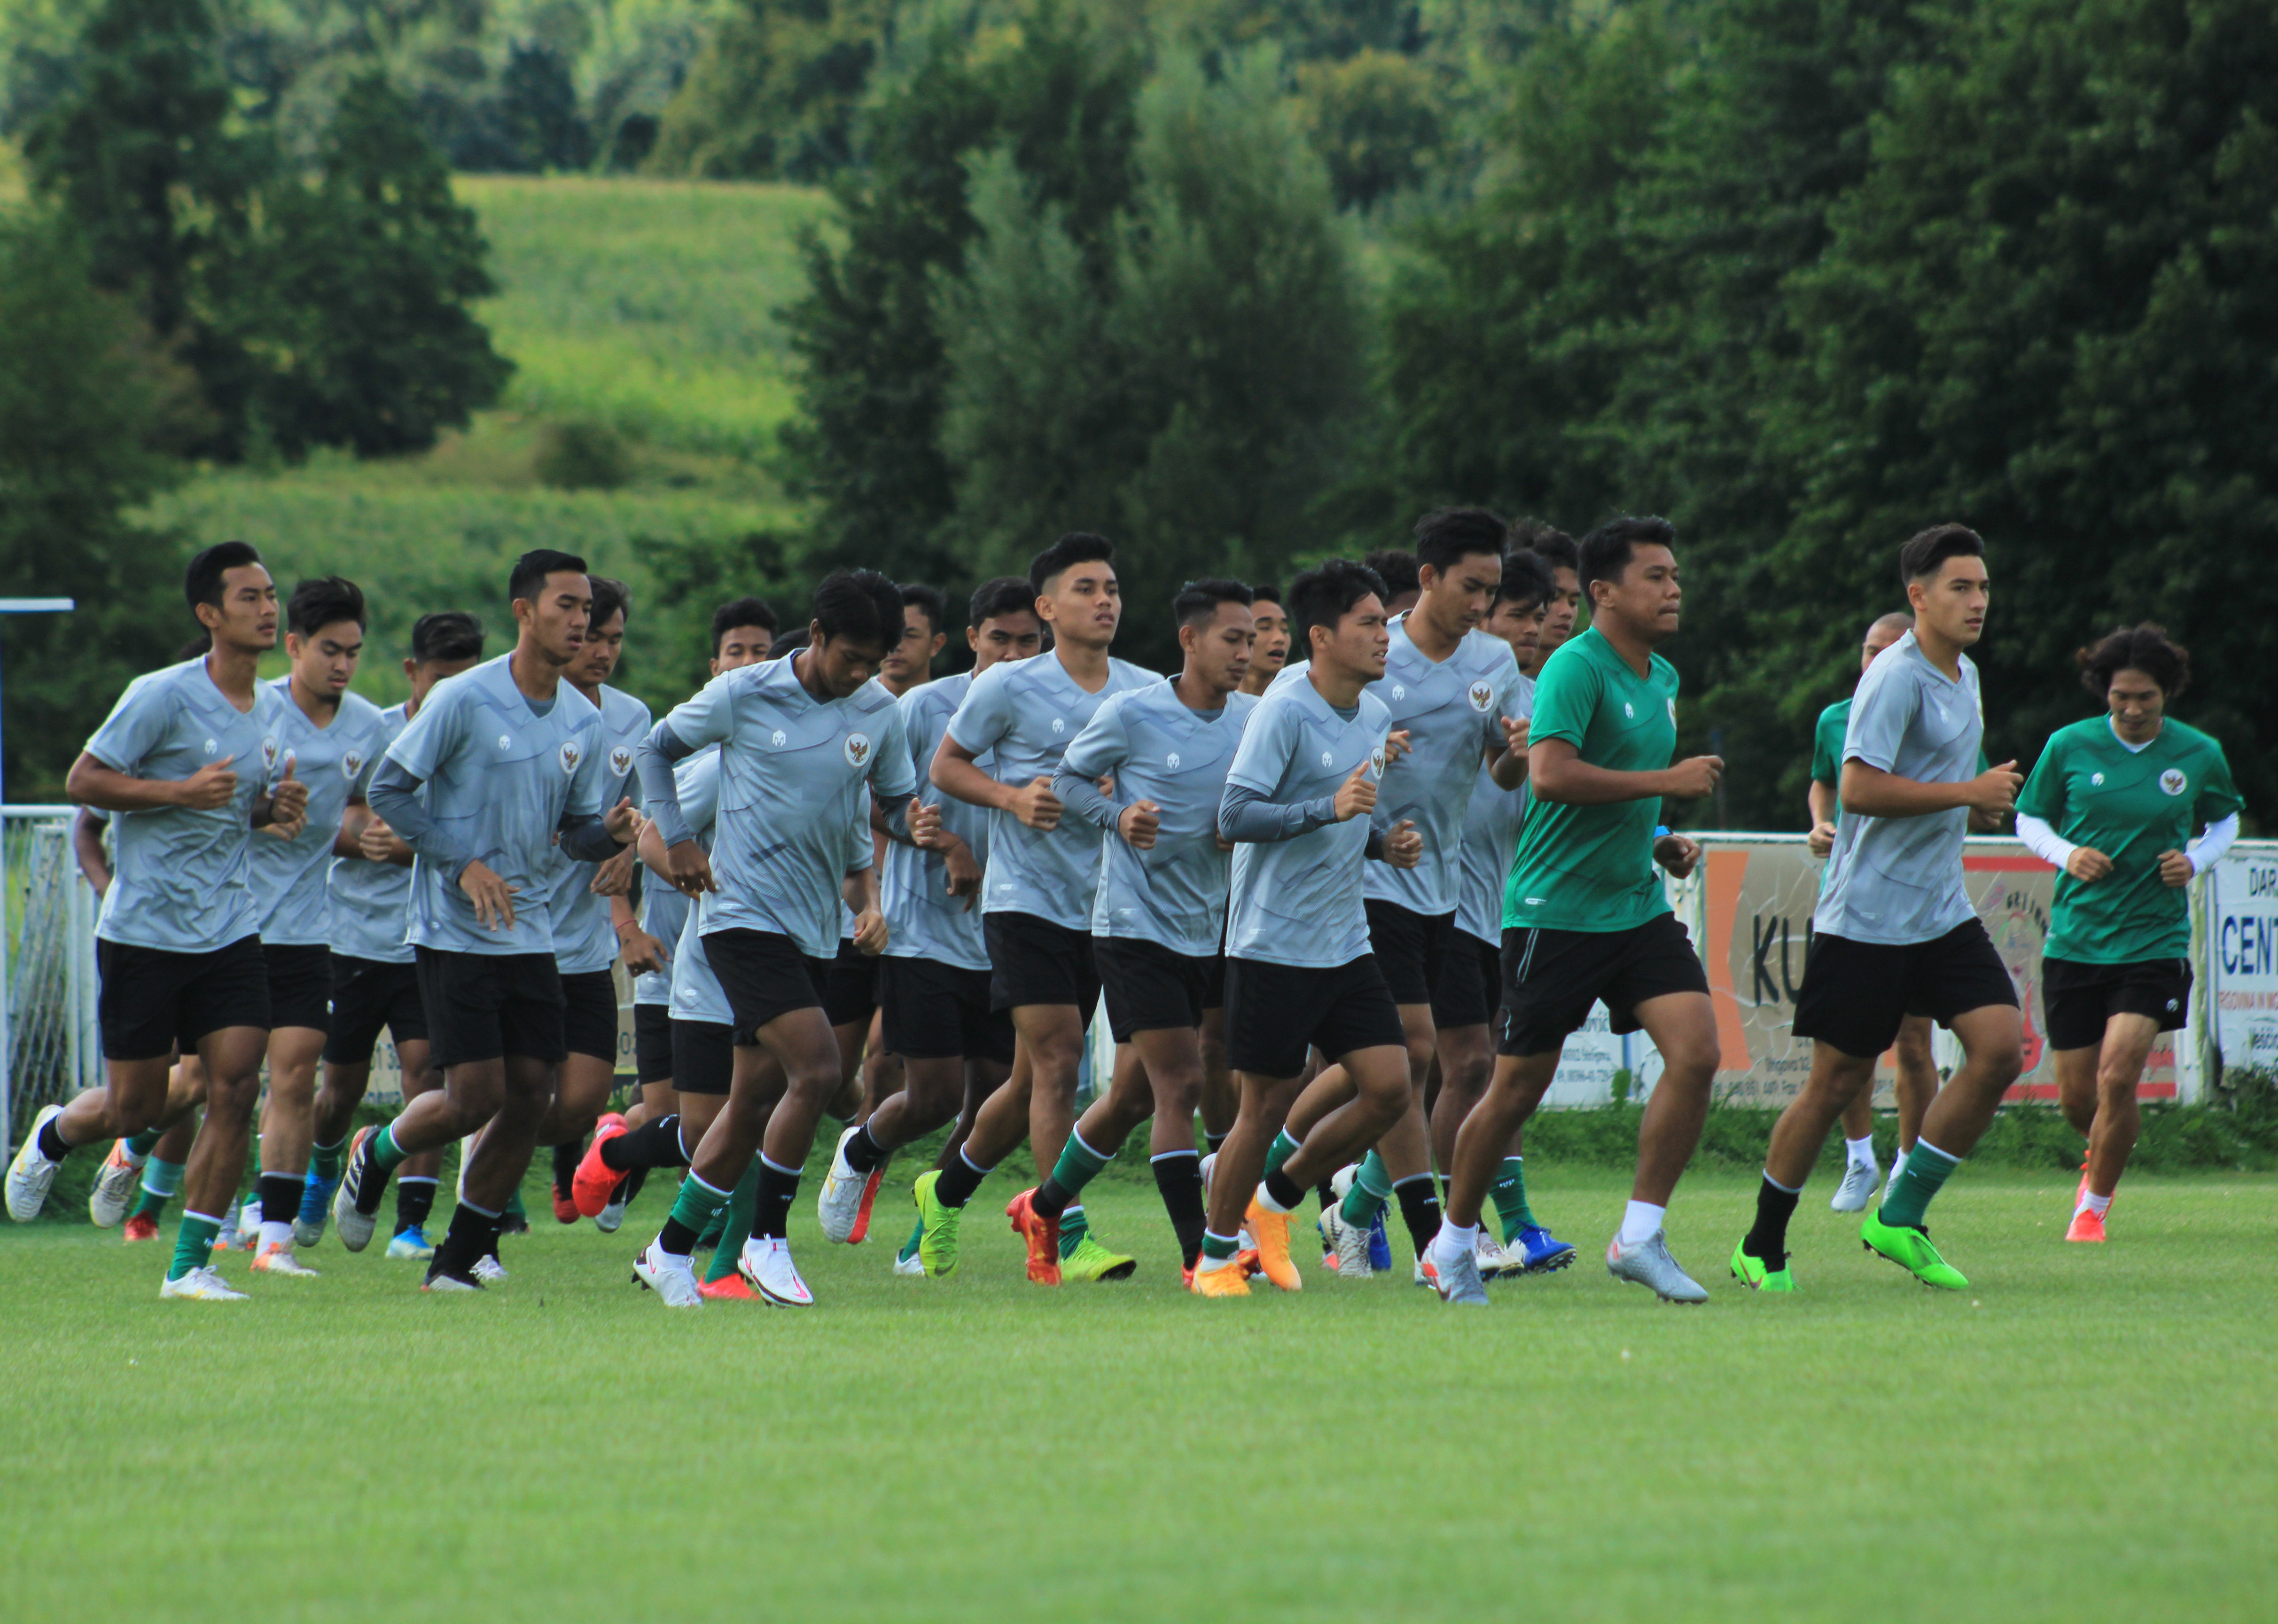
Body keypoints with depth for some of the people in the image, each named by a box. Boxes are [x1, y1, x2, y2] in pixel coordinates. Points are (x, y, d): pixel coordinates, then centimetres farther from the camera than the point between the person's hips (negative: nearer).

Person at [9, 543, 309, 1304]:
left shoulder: (272, 710, 9)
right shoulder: (162, 697, -12)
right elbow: (82, 781, -11)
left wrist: (278, 806, 0)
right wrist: (180, 791, -22)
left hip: (229, 932, 5)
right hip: (144, 930, -5)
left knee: (235, 1085, -9)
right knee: (135, 1107, 2)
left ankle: (191, 1264, -2)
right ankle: (53, 1135, 37)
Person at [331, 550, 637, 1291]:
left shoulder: (583, 722, 7)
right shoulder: (464, 701, -11)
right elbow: (386, 790, -8)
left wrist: (610, 830, -10)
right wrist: (464, 863, -15)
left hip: (531, 934, 6)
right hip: (455, 931, -6)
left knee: (531, 1094, -1)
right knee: (477, 1095, -12)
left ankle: (460, 1259, 11)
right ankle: (373, 1158, 19)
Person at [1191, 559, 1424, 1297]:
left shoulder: (1375, 716, 10)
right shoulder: (1284, 712, -14)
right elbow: (1235, 817, -20)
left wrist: (1386, 843, 4)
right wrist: (1329, 808, -30)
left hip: (1345, 945, 7)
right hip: (1273, 943, -7)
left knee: (1390, 1090, -1)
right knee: (1267, 1105, -2)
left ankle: (1275, 1203, 18)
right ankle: (1216, 1255, 16)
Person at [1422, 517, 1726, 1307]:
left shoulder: (1662, 678, 14)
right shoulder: (1577, 666, -14)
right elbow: (1550, 772, -29)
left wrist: (1659, 841, 11)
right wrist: (1665, 781, -25)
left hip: (1637, 907, 7)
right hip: (1555, 909, -7)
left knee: (1696, 1052, -10)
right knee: (1518, 1087, 0)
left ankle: (1639, 1237, -2)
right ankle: (1453, 1245, 18)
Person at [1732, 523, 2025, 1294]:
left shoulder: (1964, 675, 14)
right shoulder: (1896, 678, -15)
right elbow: (1859, 789, -25)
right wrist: (1969, 793, -21)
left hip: (1943, 912, 8)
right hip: (1866, 914, -8)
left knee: (2000, 1049, -7)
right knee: (1838, 1080, -3)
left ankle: (1901, 1216, 4)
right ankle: (1763, 1249, 13)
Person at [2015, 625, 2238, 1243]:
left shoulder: (2200, 756, -1)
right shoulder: (2068, 747, -3)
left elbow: (2226, 821, 16)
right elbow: (2029, 820, 9)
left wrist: (2197, 861, -4)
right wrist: (2068, 855, -11)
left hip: (2154, 941, -1)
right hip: (2076, 939, 1)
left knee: (2118, 1078, -16)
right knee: (2076, 1096, 6)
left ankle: (2094, 1206, 3)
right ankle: (2103, 1155, 42)